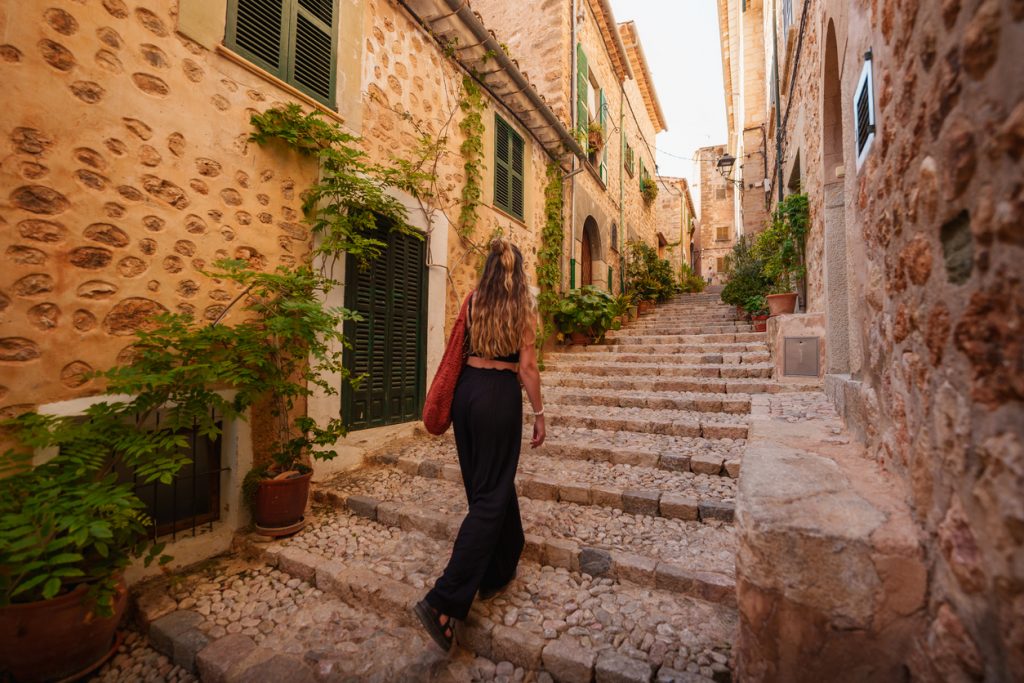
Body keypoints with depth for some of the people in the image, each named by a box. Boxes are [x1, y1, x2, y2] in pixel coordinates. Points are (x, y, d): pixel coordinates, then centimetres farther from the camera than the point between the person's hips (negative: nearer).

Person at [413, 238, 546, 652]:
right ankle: (443, 603, 0)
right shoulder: (524, 306, -5)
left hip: (466, 388, 5)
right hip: (501, 394, -5)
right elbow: (527, 366, -7)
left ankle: (496, 573, 37)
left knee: (485, 482, 19)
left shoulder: (472, 300, 5)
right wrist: (539, 413, 1)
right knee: (491, 494, 3)